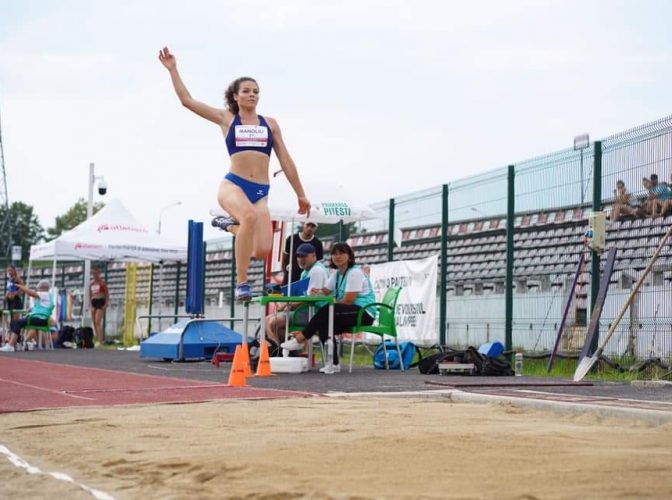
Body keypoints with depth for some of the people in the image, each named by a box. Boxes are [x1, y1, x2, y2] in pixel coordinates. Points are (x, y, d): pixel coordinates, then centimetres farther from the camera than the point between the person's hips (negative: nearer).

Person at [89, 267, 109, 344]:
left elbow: (107, 293, -3)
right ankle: (97, 339, 11)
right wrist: (91, 304, 11)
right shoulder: (91, 283, 13)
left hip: (100, 301, -7)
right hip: (93, 302, 7)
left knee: (98, 322, -15)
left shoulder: (102, 282, -3)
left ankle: (100, 341, -18)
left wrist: (106, 303, -11)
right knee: (94, 322, 5)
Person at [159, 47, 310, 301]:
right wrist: (173, 70, 9)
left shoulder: (270, 123, 17)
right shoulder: (226, 118, 12)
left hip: (261, 192, 3)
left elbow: (285, 160, 19)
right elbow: (187, 100, 11)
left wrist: (300, 195, 17)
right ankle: (241, 283, -28)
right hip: (233, 185, -3)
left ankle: (231, 225, 18)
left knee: (262, 250, -16)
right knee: (250, 216, -38)